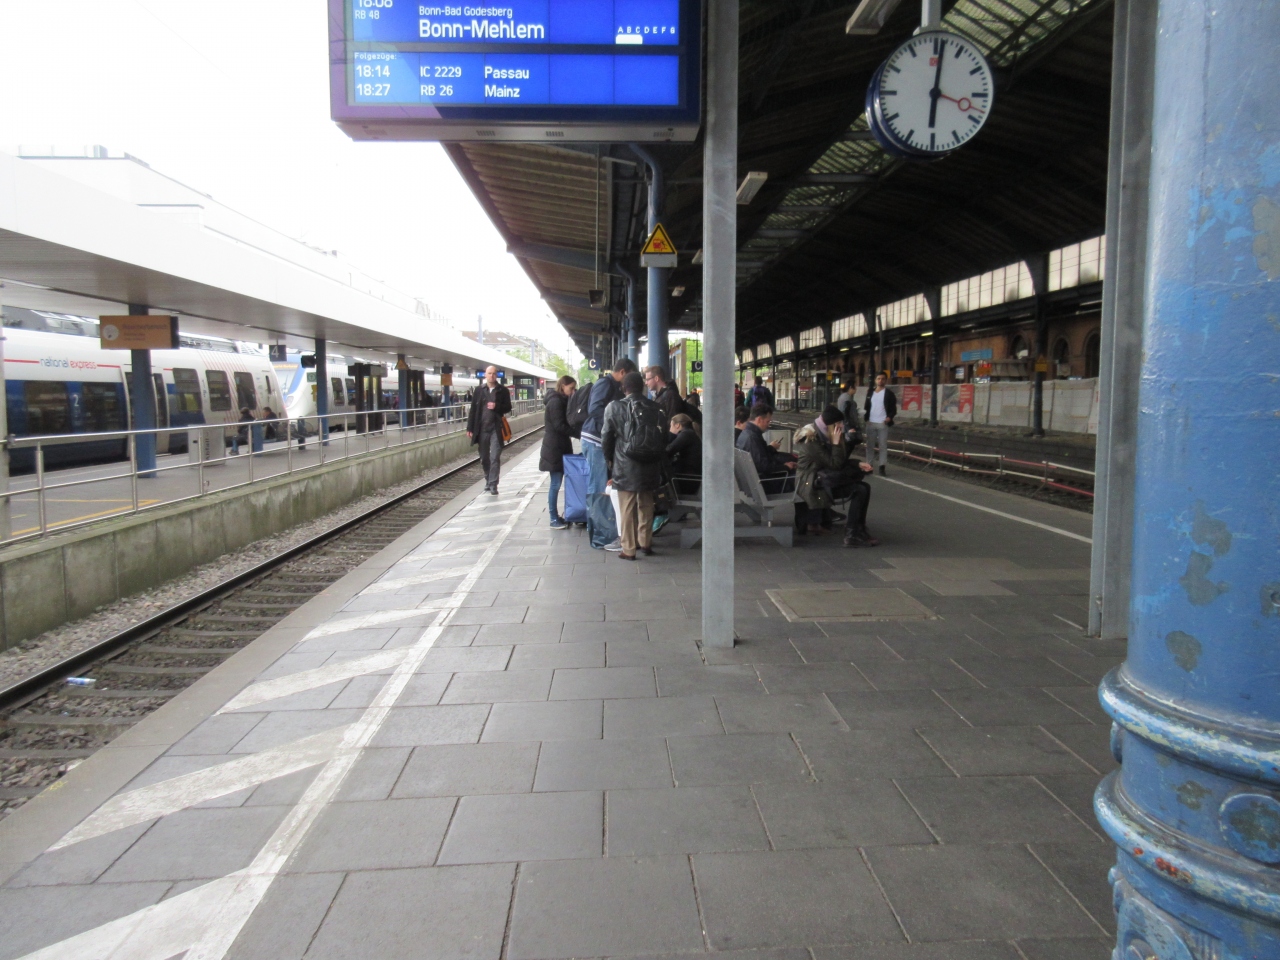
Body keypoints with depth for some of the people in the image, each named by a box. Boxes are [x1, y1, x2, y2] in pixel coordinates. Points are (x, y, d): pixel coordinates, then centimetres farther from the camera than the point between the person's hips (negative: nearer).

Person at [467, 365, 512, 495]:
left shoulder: (503, 390, 1)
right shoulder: (479, 390, 5)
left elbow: (508, 408, 3)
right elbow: (473, 409, 4)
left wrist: (497, 407, -17)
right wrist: (470, 428, 0)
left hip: (496, 429, -2)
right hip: (482, 429, 2)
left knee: (495, 457, -8)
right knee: (484, 458, 11)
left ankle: (493, 485, -4)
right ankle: (488, 482, 27)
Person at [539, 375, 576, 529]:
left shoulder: (562, 401, 15)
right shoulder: (556, 401, -14)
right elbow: (559, 426, -20)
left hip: (560, 447, 9)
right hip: (554, 448, -9)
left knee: (557, 483, 9)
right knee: (556, 483, -5)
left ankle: (556, 517, 14)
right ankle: (554, 519, 0)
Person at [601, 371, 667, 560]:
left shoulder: (616, 407, -7)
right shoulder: (656, 409, 2)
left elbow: (606, 438, -2)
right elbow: (665, 437, 8)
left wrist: (610, 459, 14)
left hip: (625, 466, -3)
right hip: (650, 467, 4)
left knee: (627, 508, 4)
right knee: (646, 506, 18)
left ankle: (628, 549, 8)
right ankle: (645, 543, 25)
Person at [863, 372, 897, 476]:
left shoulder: (889, 393, -1)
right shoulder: (870, 393, 12)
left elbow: (893, 408, -2)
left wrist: (889, 417, -20)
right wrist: (866, 418, -1)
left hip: (883, 423, -4)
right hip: (871, 423, 4)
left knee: (883, 445, -2)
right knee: (869, 445, 6)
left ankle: (882, 467, -1)